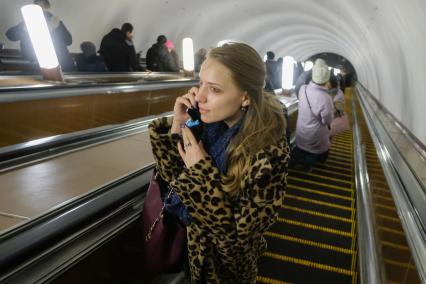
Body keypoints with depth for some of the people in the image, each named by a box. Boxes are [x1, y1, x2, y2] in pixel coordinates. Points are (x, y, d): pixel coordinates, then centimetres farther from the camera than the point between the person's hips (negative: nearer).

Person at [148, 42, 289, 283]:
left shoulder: (268, 151, -33)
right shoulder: (209, 121, -17)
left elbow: (243, 232, -27)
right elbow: (174, 176, -9)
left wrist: (201, 172, -32)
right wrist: (177, 126, -23)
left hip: (229, 259, -4)